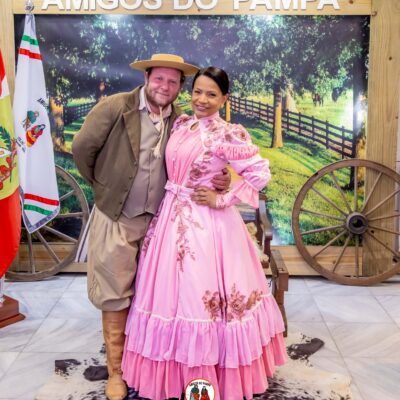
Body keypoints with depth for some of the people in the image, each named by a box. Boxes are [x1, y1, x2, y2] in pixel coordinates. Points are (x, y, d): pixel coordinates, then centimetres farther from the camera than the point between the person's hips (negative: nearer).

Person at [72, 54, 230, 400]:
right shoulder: (115, 107, -11)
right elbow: (82, 148, -4)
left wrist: (221, 179, -15)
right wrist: (102, 186, 5)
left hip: (159, 221, 3)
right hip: (117, 220, -3)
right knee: (116, 297, 7)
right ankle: (117, 371, 24)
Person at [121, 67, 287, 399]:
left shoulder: (227, 134, -13)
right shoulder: (181, 124, 8)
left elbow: (260, 173, -17)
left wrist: (221, 200, -15)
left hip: (205, 223, -7)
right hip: (172, 217, 7)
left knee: (201, 297, 1)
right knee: (173, 293, 13)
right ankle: (180, 372, 30)